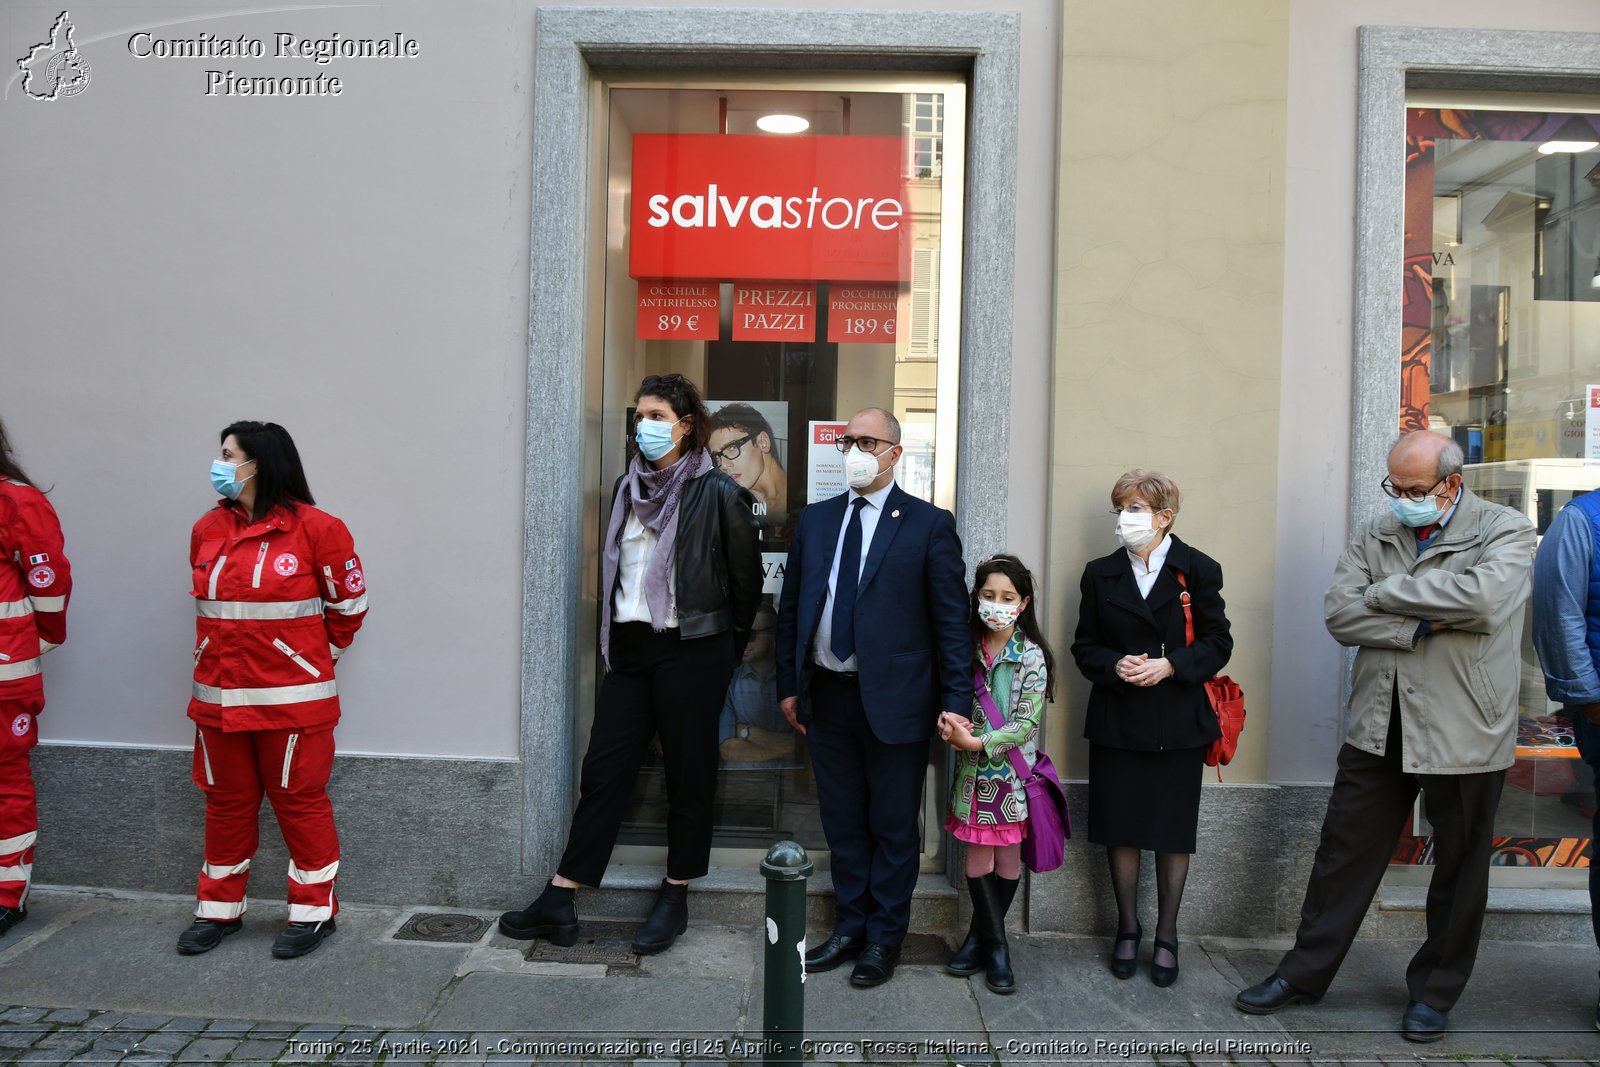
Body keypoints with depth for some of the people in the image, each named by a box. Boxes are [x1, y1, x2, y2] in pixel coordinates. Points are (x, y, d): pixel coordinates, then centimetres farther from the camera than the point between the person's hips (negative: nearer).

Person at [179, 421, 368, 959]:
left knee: (299, 801, 3)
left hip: (291, 698, -5)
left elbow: (349, 603, -2)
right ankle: (219, 909, 30)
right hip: (219, 695, 6)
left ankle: (314, 911, 17)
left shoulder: (315, 528, -10)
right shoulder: (208, 529, 7)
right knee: (226, 802, 15)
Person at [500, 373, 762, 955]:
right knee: (602, 771, 7)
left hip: (690, 652, -5)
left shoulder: (719, 493, -8)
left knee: (687, 776, 7)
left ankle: (674, 899, 22)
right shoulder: (627, 487, 9)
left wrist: (725, 649, 6)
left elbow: (746, 580, -1)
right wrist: (613, 636, 15)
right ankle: (559, 901, 14)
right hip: (629, 647, 5)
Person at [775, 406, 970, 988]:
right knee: (842, 823, 15)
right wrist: (788, 683, 9)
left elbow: (952, 620, -5)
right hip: (826, 696, 4)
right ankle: (849, 927, 31)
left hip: (894, 699, -4)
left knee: (893, 827, 8)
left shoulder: (929, 524, -4)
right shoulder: (814, 519, 10)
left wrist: (957, 702, -9)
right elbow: (790, 607, 13)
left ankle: (884, 939, 24)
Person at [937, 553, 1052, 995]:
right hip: (973, 773, 2)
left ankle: (981, 937, 25)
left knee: (1008, 859, 7)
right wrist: (948, 724, -18)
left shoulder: (1031, 656, -8)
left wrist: (977, 742, -22)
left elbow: (1026, 722, -14)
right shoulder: (966, 648, 1)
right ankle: (996, 945, 19)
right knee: (977, 858, 5)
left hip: (1012, 772, -2)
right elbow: (952, 703, 5)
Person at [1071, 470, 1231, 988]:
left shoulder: (1198, 570, -1)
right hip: (1116, 724, 2)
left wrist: (1170, 665, -16)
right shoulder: (1100, 574, 6)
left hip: (1178, 724, -2)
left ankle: (1167, 936, 22)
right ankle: (1128, 930, 24)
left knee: (1173, 832, 6)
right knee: (1119, 830, 7)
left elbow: (1218, 643, -1)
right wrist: (1115, 666, -13)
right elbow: (1085, 647, 7)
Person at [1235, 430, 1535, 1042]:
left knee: (1457, 869, 12)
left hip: (1463, 733, -3)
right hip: (1379, 730, 3)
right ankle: (1304, 974, 24)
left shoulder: (1506, 532, -5)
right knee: (1344, 853, 10)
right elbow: (1339, 613, -6)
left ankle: (1434, 992, 31)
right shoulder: (1376, 535, 6)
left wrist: (1385, 592, -15)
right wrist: (1422, 626, -18)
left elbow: (1483, 597, -26)